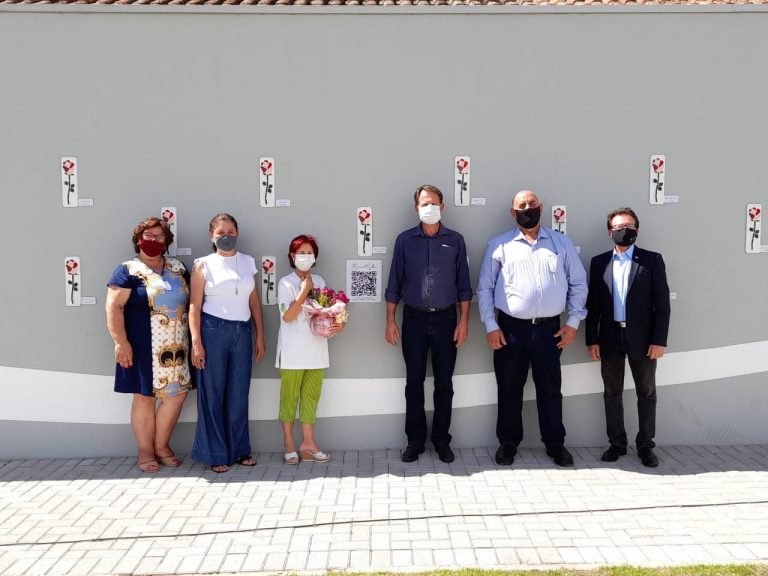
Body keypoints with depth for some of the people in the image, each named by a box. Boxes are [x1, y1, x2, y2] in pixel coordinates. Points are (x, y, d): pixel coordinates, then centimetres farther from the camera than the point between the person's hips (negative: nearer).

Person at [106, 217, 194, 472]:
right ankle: (145, 452, 15)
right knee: (144, 397, 2)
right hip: (143, 346, -5)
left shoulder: (178, 268, 13)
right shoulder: (128, 270, -3)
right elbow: (113, 307, -10)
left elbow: (191, 300, 19)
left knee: (177, 393, 4)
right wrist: (121, 342, -18)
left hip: (175, 346, 5)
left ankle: (162, 445, 21)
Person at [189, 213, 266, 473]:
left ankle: (240, 449, 21)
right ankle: (216, 454, 13)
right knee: (213, 394, 3)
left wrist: (260, 335, 10)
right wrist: (196, 342, -10)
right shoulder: (204, 264, 0)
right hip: (213, 331, -3)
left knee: (239, 394, 9)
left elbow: (254, 301, 13)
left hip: (242, 332, 3)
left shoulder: (248, 262, 10)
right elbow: (195, 305, -4)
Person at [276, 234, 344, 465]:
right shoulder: (286, 283, -4)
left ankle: (308, 442, 13)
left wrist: (338, 324, -5)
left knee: (311, 396, 7)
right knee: (289, 397, 3)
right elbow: (288, 316, -13)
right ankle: (289, 443, 13)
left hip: (316, 349, 5)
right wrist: (304, 291, -15)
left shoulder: (319, 281, 12)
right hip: (293, 351, -5)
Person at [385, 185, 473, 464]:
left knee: (444, 383, 6)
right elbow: (394, 284, 5)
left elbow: (464, 286, 4)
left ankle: (441, 440, 17)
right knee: (414, 382, 5)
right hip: (414, 319, 0)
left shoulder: (455, 240, 4)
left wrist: (463, 322, -2)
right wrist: (390, 321, -1)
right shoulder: (405, 240, 3)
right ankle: (415, 440, 16)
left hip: (446, 318, 0)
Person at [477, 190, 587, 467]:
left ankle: (555, 444, 23)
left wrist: (573, 322, 2)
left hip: (549, 328, 1)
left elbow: (578, 284, 9)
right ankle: (508, 443, 22)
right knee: (509, 389, 8)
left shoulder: (562, 243, 7)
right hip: (510, 329, -1)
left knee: (550, 389, 9)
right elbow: (485, 288, 4)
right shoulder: (499, 245, 3)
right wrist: (491, 326, -3)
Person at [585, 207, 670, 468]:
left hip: (642, 338, -2)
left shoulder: (652, 260, -1)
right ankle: (617, 443, 21)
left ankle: (645, 445, 19)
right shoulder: (599, 262, 6)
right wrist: (592, 340, 0)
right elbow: (592, 304, 5)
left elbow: (662, 303, -4)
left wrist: (659, 340, -10)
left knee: (647, 393, 7)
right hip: (610, 338, 2)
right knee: (612, 393, 10)